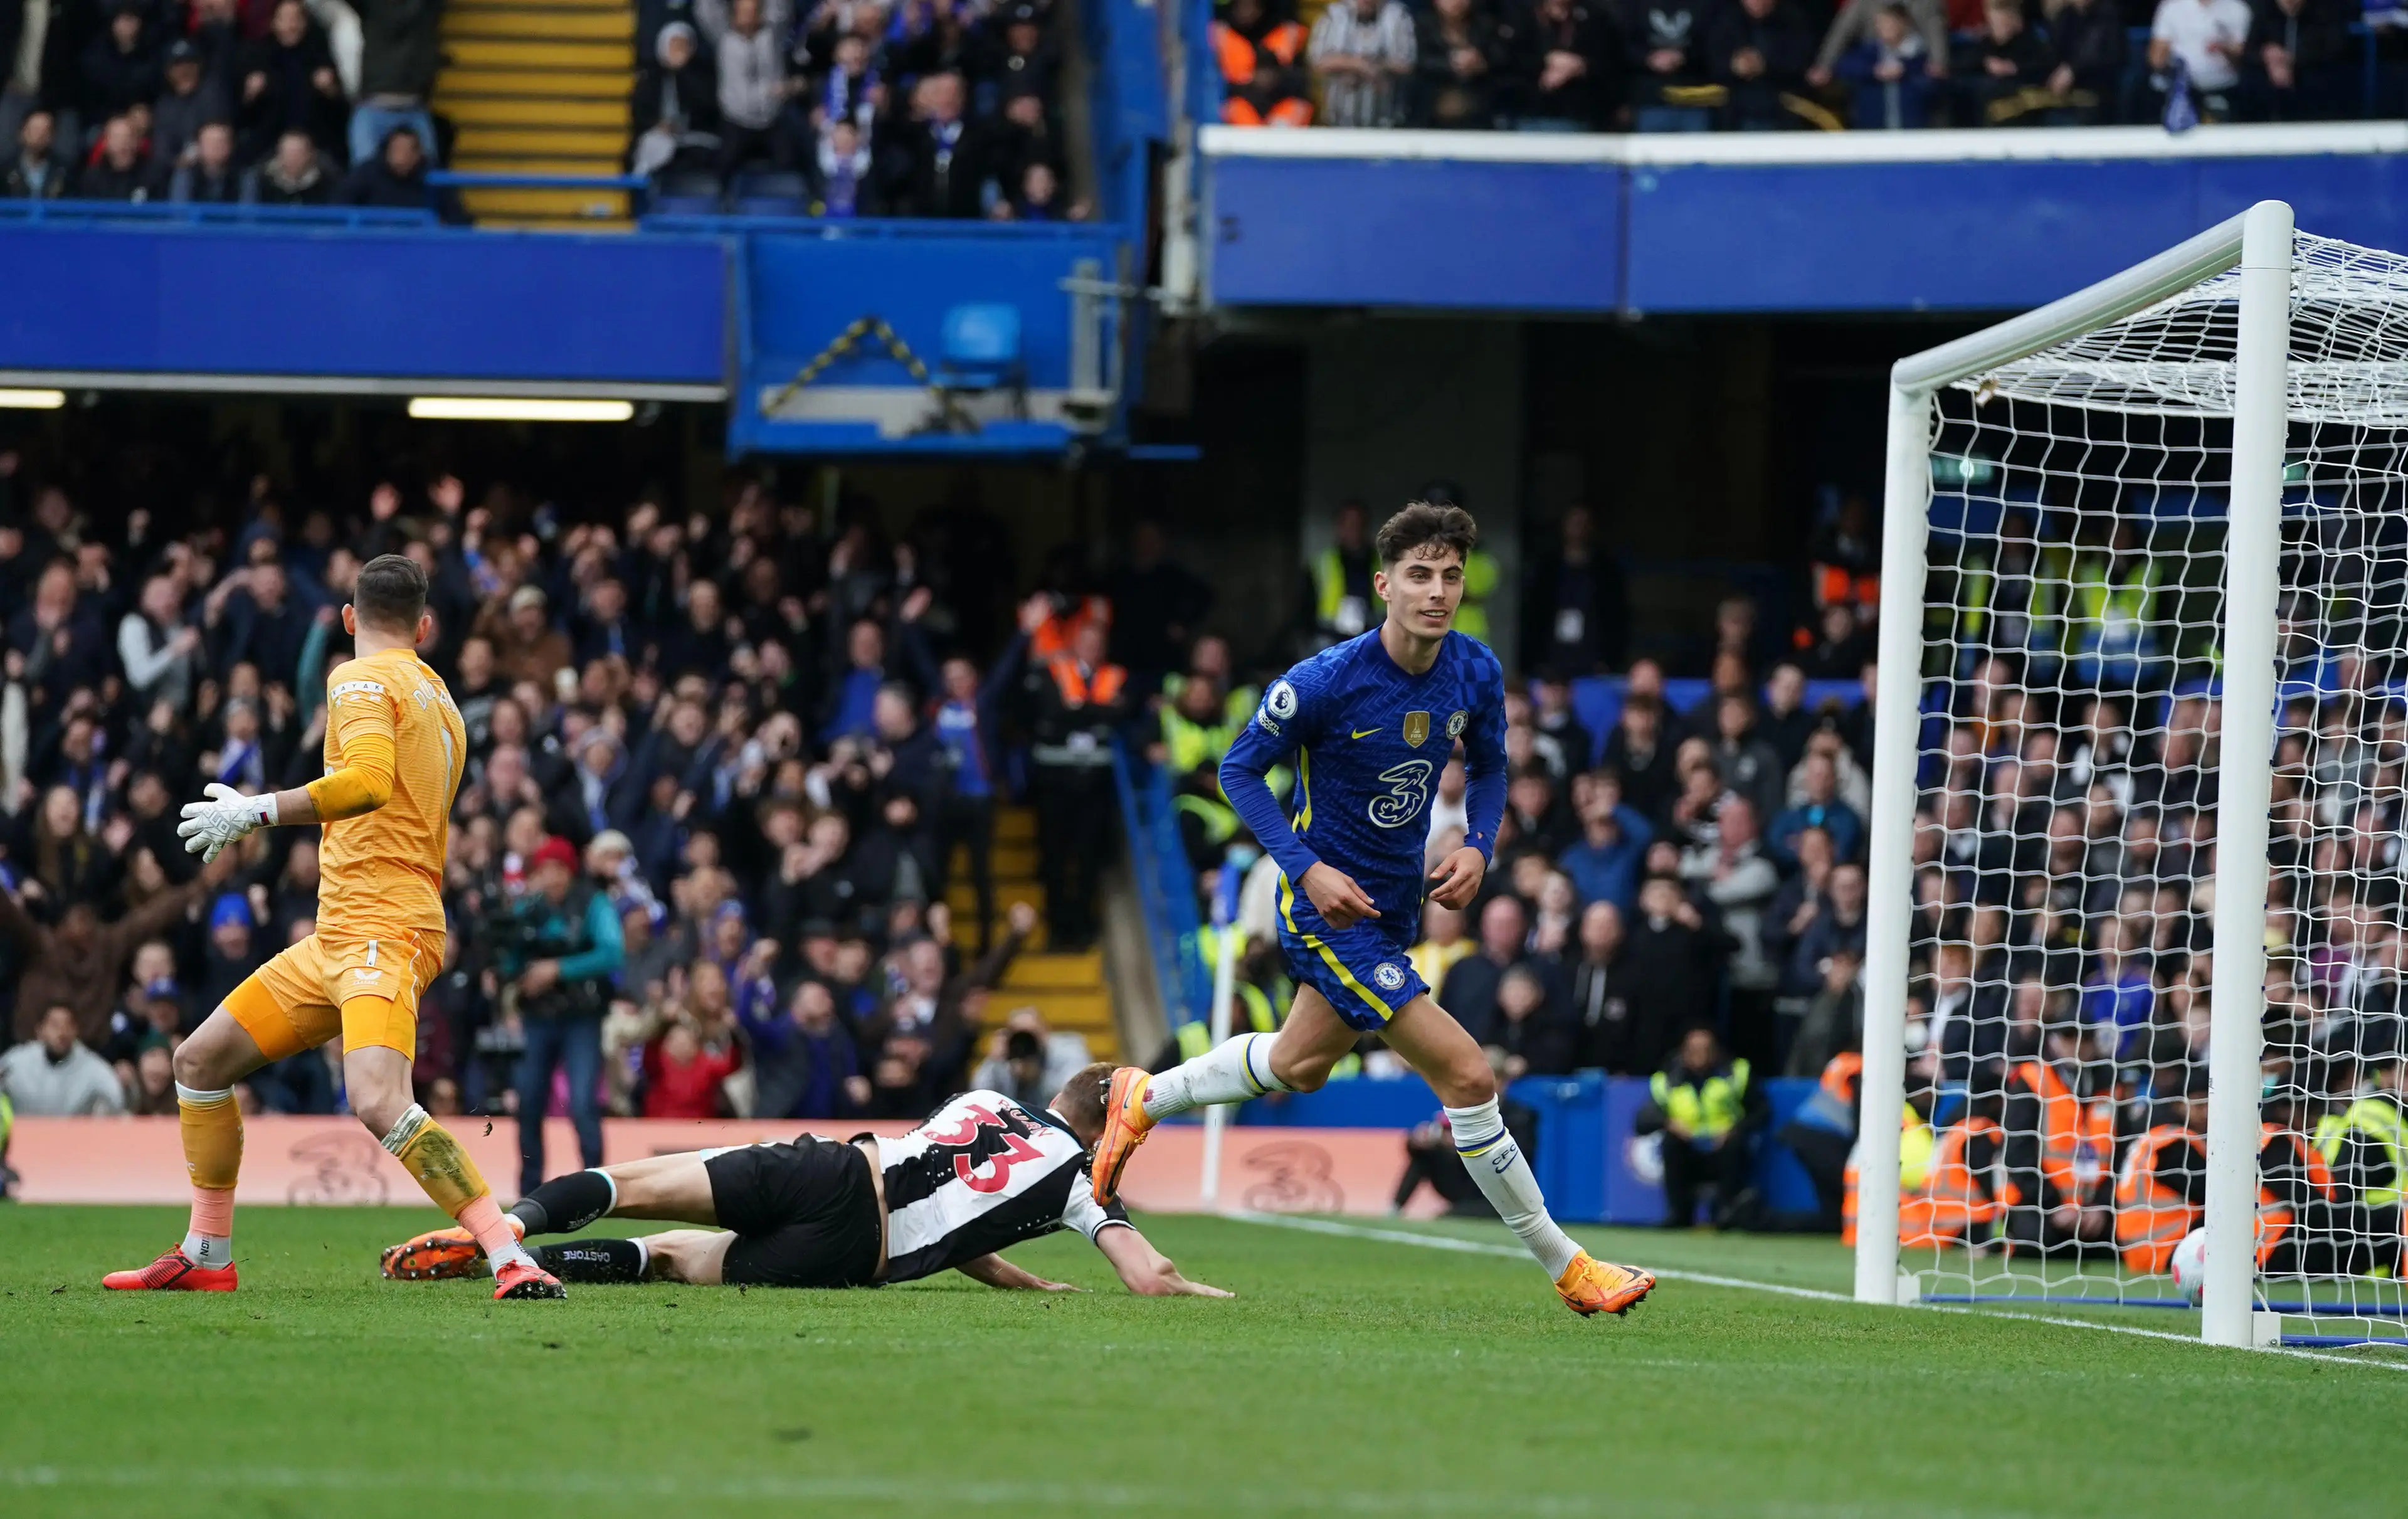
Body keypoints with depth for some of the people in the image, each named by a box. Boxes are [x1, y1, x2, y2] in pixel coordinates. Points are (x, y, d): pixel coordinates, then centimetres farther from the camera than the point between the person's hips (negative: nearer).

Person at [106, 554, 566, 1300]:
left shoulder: (360, 679, -4)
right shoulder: (438, 698, 23)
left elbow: (370, 781, -23)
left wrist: (256, 812, -18)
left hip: (381, 929, -10)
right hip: (339, 933, 10)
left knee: (378, 1103, -30)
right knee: (200, 1060, 15)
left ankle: (512, 1259, -33)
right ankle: (206, 1258, 23)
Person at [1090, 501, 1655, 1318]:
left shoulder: (1477, 674, -6)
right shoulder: (1325, 681, -23)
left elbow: (1489, 766, 13)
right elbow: (1241, 768, -11)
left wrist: (1478, 846, -6)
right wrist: (1306, 868, -21)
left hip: (1396, 902, 8)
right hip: (1329, 905, -8)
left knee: (1299, 1065, 26)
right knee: (1466, 1074, -14)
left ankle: (1142, 1099, 50)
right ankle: (1567, 1268, -6)